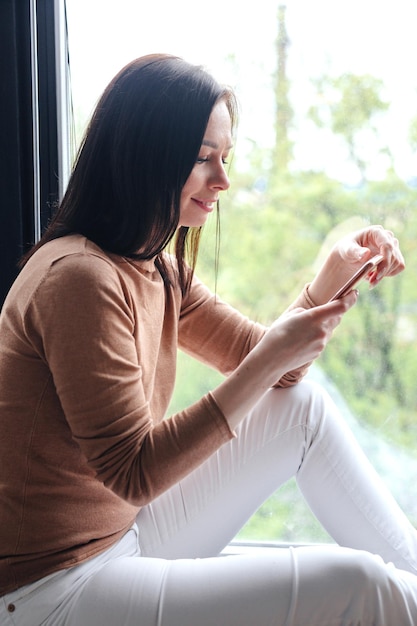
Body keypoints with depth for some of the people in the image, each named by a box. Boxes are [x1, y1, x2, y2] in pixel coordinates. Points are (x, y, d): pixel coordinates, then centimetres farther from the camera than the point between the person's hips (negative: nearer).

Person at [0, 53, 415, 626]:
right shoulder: (81, 277, -22)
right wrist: (269, 362, -25)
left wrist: (332, 276, -7)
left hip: (122, 533, 9)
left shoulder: (158, 270, 7)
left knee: (303, 405, 4)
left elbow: (258, 357, 8)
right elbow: (132, 475, -23)